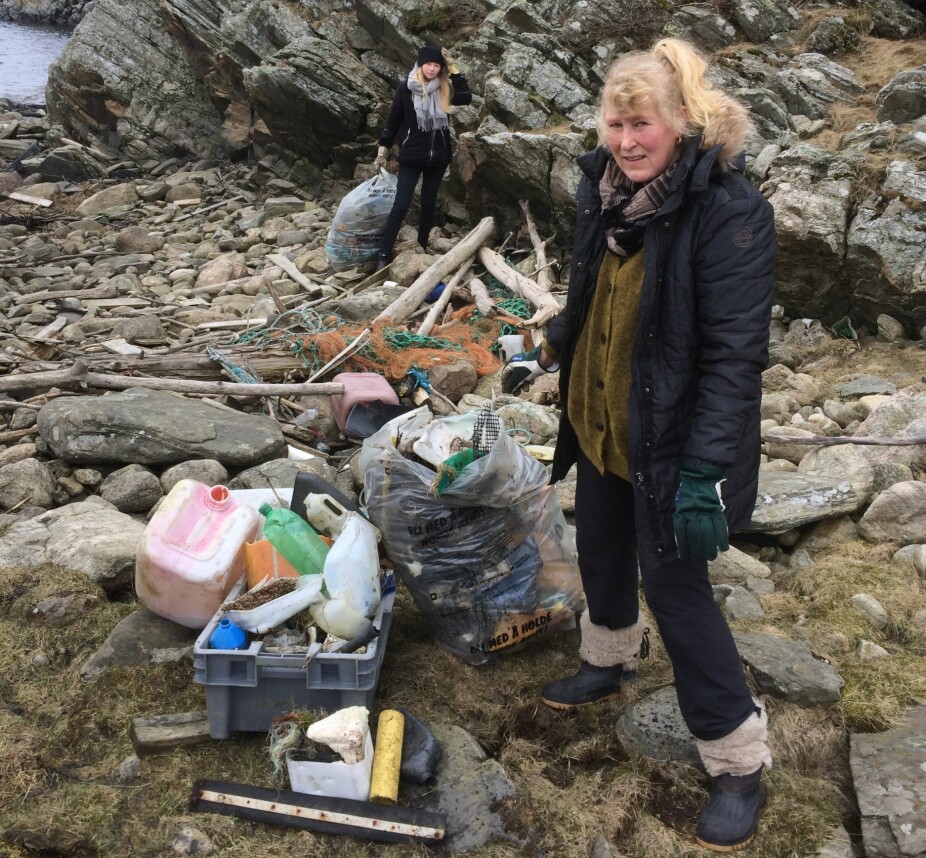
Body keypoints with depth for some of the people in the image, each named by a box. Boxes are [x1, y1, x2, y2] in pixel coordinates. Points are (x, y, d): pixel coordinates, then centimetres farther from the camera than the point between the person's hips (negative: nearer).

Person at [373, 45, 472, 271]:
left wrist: (453, 67, -7)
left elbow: (467, 98, -8)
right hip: (411, 157, -3)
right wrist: (383, 148, 0)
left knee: (429, 205, 10)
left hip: (438, 157, 3)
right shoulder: (406, 88, -4)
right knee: (401, 205, -9)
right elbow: (393, 120, 1)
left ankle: (422, 248, 23)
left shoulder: (445, 88, 3)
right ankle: (384, 255, -7)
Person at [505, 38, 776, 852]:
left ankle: (740, 761, 21)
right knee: (600, 550, 24)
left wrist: (705, 470, -27)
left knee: (676, 588, 1)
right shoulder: (607, 191, -1)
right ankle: (610, 661, 54)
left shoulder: (730, 211, -22)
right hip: (599, 422, 7)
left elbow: (735, 354, -24)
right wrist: (548, 353, 21)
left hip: (670, 440, -7)